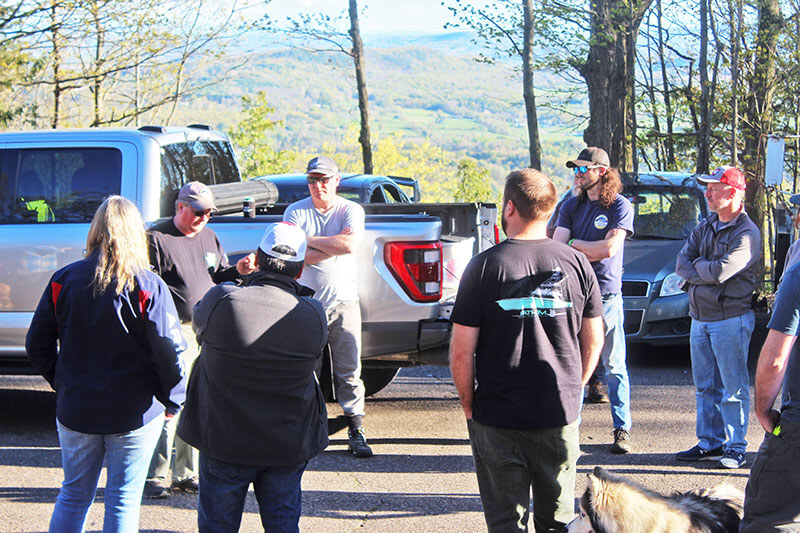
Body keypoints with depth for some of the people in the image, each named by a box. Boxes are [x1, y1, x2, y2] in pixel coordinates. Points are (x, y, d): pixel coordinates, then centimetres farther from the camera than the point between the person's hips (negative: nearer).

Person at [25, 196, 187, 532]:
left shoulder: (64, 280, -2)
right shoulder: (148, 287, -13)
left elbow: (37, 345, 2)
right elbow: (169, 351, -15)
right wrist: (175, 400, 0)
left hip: (75, 411, 3)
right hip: (135, 415, -3)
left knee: (73, 495, 17)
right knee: (123, 501, 6)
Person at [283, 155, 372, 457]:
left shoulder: (351, 211, 2)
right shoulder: (296, 212, 3)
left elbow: (350, 244, -18)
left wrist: (309, 241, -10)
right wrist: (333, 248, -13)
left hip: (343, 302, 0)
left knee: (349, 372, 0)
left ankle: (356, 431, 5)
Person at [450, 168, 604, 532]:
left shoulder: (484, 266, -10)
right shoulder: (576, 263, -1)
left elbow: (461, 351, -10)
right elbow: (593, 340, 7)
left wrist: (468, 404, 3)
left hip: (498, 417, -3)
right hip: (561, 417, 3)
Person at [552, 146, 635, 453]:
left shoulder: (620, 206, -1)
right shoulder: (572, 206, 12)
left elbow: (609, 248, -13)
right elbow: (556, 248, 2)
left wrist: (575, 243, -2)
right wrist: (592, 252, -11)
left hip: (606, 295, -4)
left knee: (614, 367, 0)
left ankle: (622, 430, 5)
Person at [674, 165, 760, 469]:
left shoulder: (747, 233, -13)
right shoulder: (705, 227, 13)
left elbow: (720, 271, -23)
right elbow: (681, 264, 4)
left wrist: (698, 265, -4)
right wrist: (707, 274, -12)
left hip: (730, 319, -8)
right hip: (700, 318, 8)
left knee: (733, 387, -3)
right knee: (705, 386, 13)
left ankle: (735, 447, 3)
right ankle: (710, 442, 21)